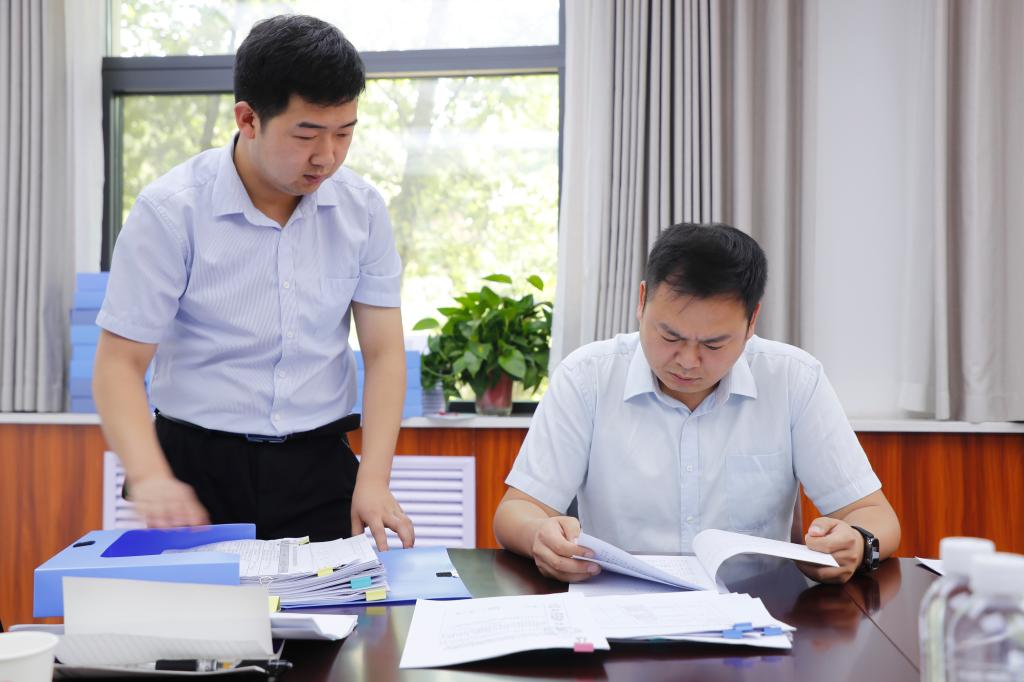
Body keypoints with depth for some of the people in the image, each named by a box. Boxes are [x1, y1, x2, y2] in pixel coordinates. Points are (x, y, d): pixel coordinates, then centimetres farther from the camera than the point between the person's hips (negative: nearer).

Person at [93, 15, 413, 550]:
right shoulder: (171, 211, -11)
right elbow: (119, 363, -11)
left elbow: (384, 352, -1)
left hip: (319, 466, 2)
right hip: (201, 468, -2)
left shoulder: (361, 208, -1)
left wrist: (374, 480, -14)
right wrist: (151, 477, -28)